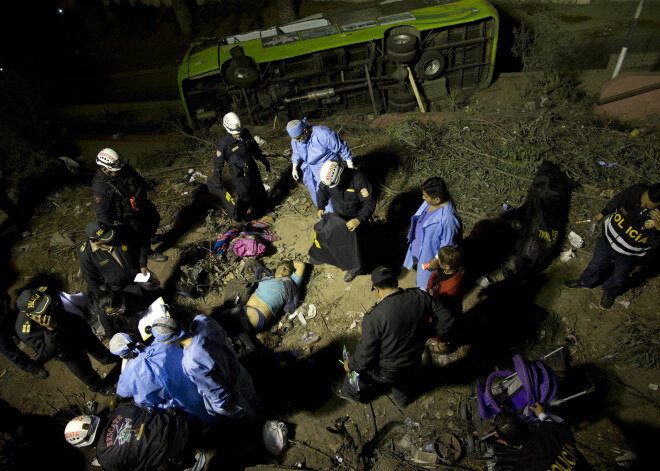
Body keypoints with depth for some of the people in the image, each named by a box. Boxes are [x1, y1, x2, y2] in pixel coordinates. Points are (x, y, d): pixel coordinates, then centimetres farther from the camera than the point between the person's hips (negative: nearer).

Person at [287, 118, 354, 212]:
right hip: (312, 170, 6)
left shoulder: (323, 134, -31)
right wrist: (294, 168, 21)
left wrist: (350, 166, -14)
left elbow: (342, 147, -20)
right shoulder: (295, 140, -12)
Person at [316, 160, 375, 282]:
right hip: (338, 215, 5)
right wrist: (321, 207, -9)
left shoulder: (358, 179, -37)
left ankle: (356, 268, 33)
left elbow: (369, 203, -32)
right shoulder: (328, 178, -21)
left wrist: (359, 220, -43)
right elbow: (322, 190, 2)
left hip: (355, 217, -4)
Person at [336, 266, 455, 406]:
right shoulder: (420, 297, -20)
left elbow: (365, 355, -22)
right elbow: (447, 319, -9)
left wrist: (351, 365, -2)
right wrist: (426, 332, 4)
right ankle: (403, 398, 69)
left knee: (358, 366, 27)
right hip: (413, 365, 4)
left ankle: (351, 393, 54)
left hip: (385, 371, -4)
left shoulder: (374, 317, -32)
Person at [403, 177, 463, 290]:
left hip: (432, 253, -7)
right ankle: (422, 286, 61)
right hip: (421, 246, 7)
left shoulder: (448, 218, -39)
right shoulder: (430, 202, -15)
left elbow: (447, 245, -27)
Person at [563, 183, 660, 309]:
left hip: (628, 256, -2)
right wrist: (602, 214, 13)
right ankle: (585, 281, 57)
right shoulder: (636, 191, -26)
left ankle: (610, 292, 59)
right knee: (596, 264, 27)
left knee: (618, 277, 27)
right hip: (607, 240, 2)